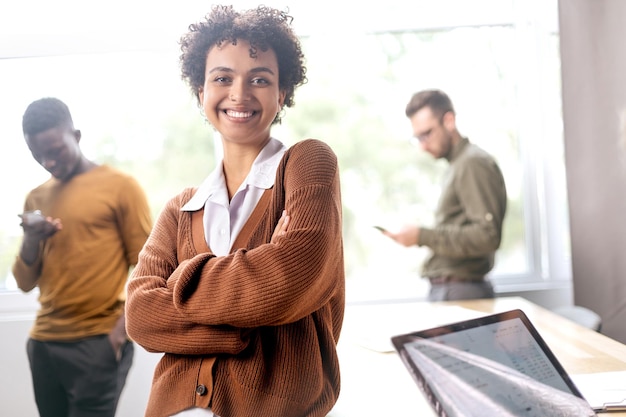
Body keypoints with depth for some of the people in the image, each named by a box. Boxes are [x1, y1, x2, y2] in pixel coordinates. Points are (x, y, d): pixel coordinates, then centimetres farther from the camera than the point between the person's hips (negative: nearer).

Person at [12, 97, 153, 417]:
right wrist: (31, 240, -6)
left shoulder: (119, 186, -3)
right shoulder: (36, 198, 13)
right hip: (43, 341, 5)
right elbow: (25, 283, 12)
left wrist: (124, 325, -17)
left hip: (98, 341, -5)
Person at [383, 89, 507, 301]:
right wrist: (419, 234, 7)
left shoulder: (474, 163, -10)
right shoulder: (457, 165, 18)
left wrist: (423, 236, -17)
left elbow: (487, 236, -19)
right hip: (445, 289, 8)